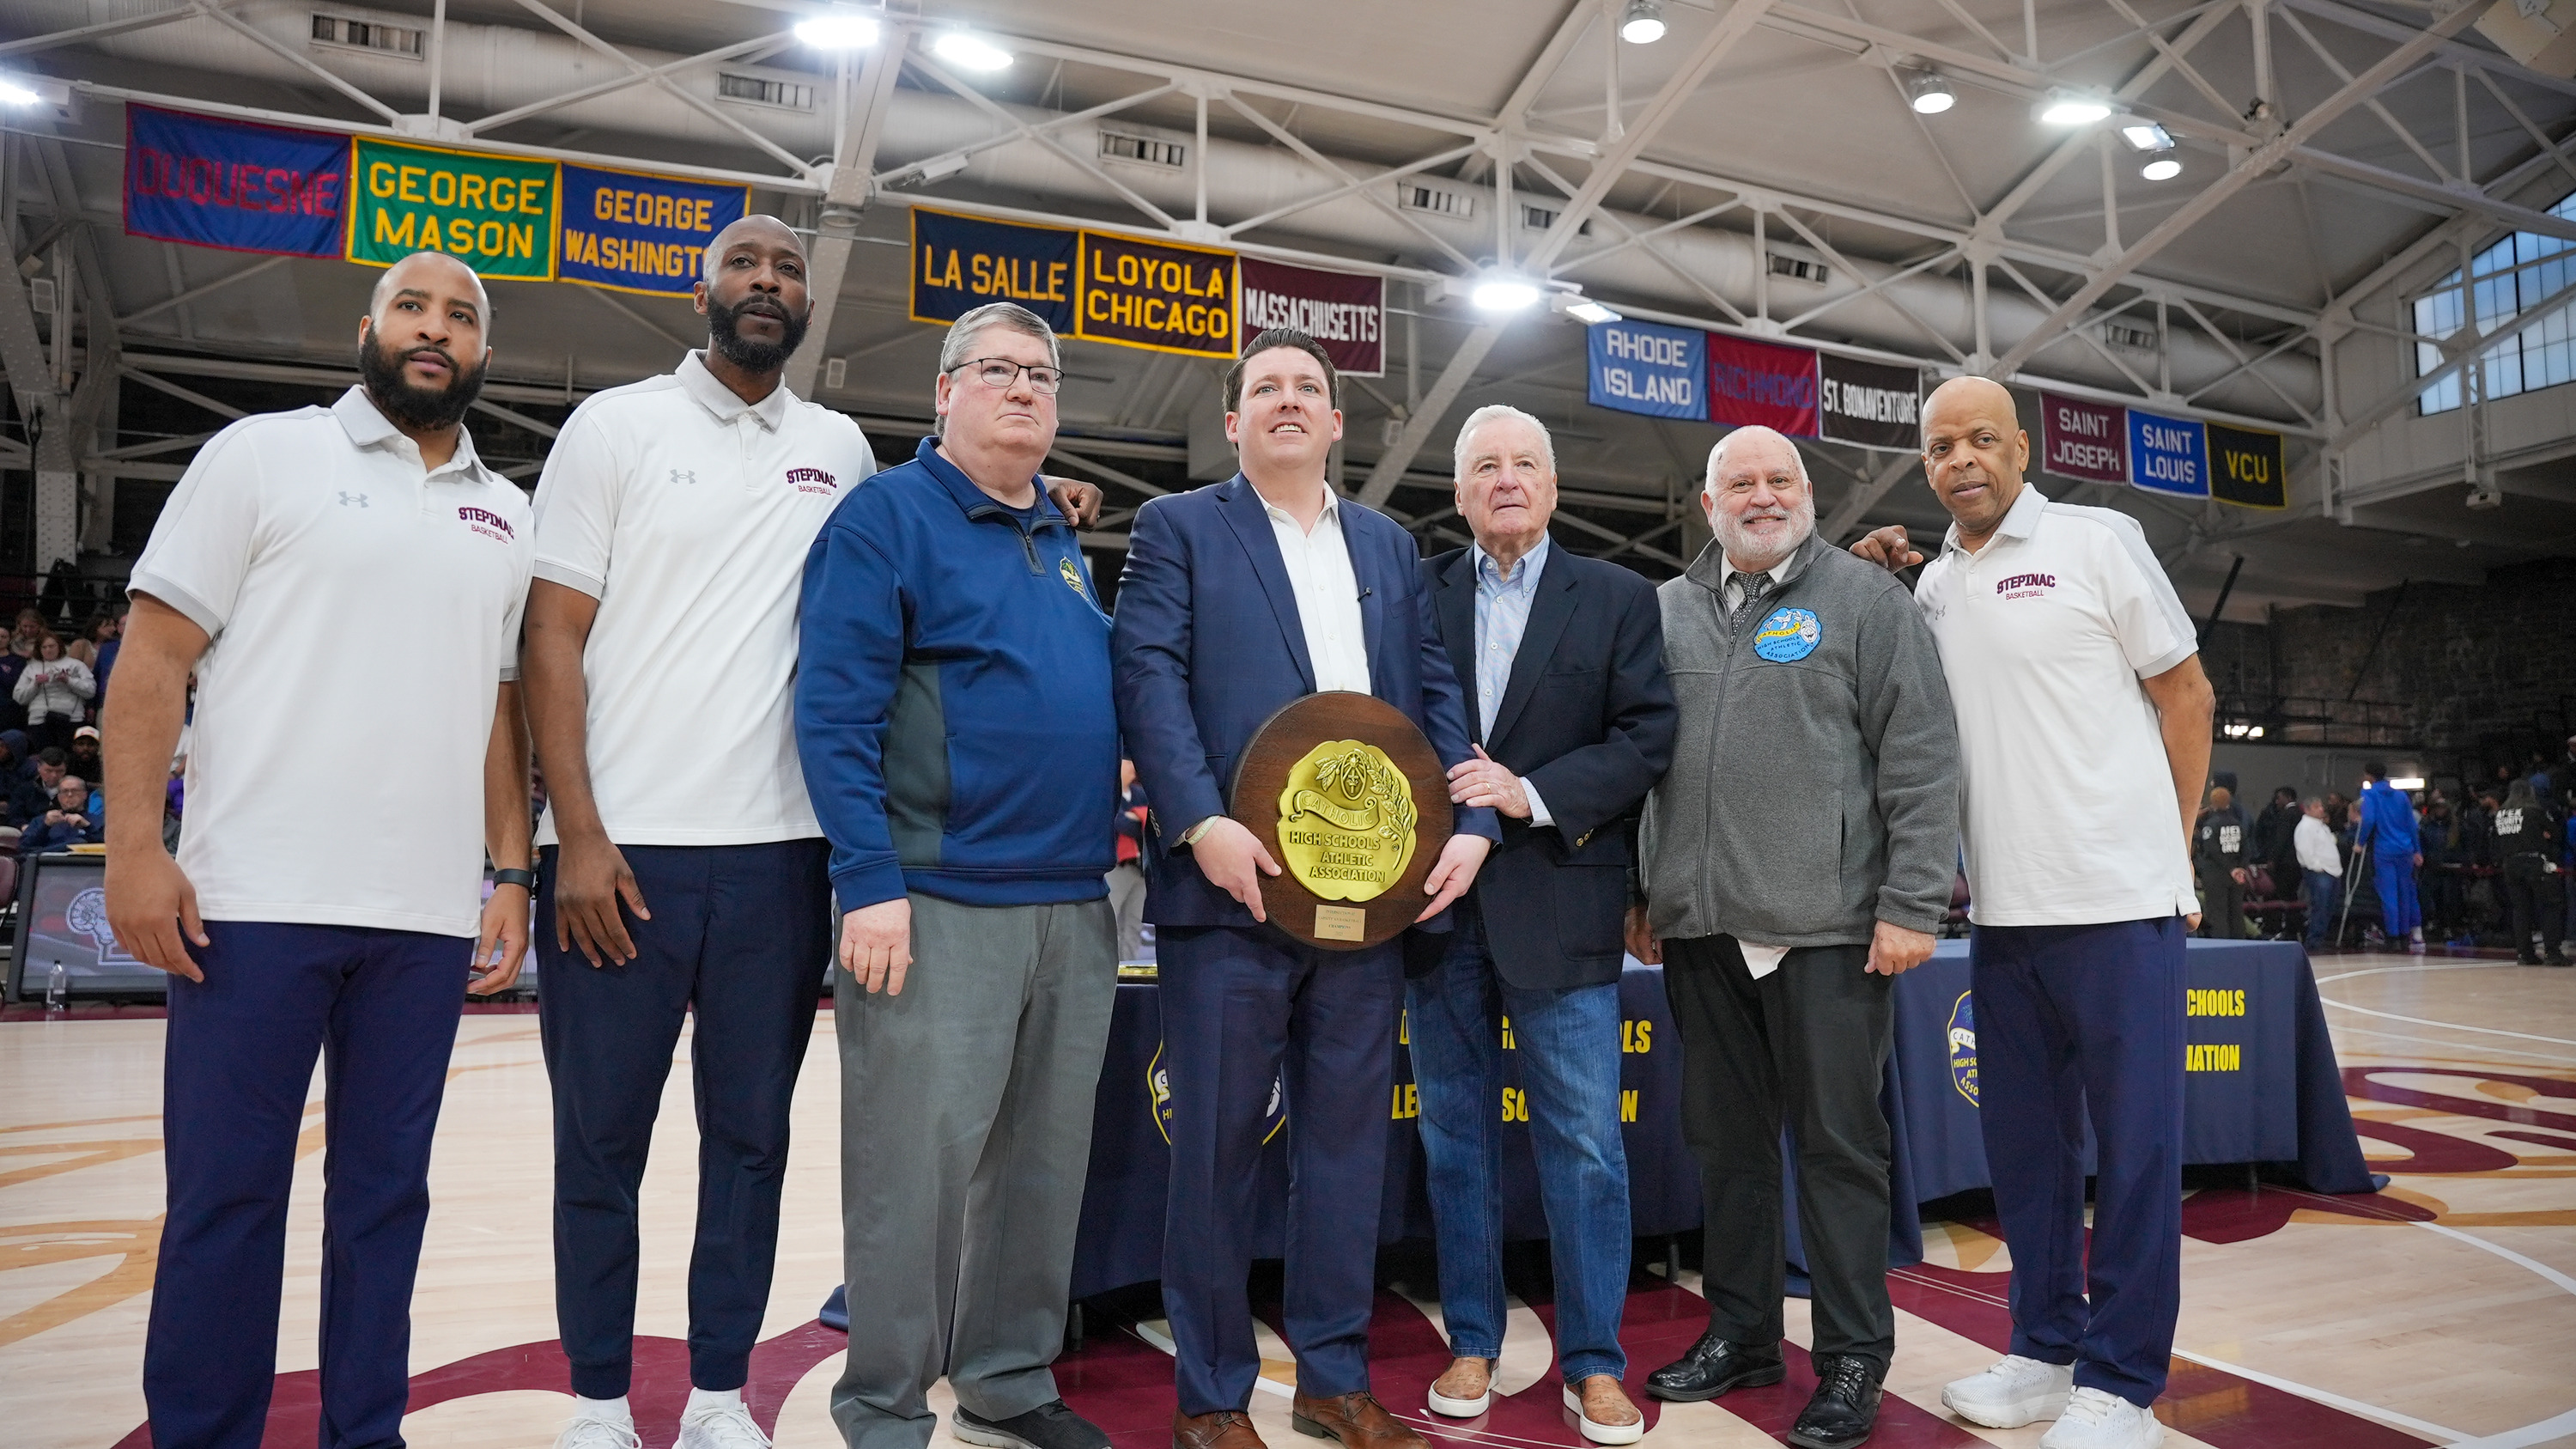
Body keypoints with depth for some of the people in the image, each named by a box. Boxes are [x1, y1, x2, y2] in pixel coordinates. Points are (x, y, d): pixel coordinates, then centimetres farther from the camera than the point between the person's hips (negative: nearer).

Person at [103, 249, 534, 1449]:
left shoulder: (506, 515, 14)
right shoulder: (264, 454, 4)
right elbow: (155, 658, -1)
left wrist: (509, 875, 8)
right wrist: (134, 847, -10)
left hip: (429, 916, 3)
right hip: (255, 899, -3)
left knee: (387, 1191, 11)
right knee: (224, 1196, 4)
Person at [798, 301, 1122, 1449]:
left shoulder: (1065, 546, 18)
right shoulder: (887, 515, -3)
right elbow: (835, 711, -11)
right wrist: (871, 883, -18)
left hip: (1075, 904, 7)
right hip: (939, 904, -7)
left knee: (1043, 1161, 14)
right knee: (918, 1168, 0)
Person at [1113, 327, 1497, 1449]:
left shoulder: (1389, 545, 19)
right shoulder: (1176, 527, 6)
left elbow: (1434, 691, 13)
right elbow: (1149, 675, -7)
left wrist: (1472, 823, -3)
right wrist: (1201, 824, -20)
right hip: (1231, 886, -4)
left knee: (1348, 1142, 12)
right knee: (1216, 1145, 5)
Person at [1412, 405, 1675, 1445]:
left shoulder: (1619, 599, 5)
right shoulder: (1418, 594, 9)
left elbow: (1647, 736, -4)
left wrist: (1532, 794, -15)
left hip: (1559, 901, -2)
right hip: (1440, 898, 2)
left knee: (1584, 1143, 3)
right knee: (1457, 1134, 11)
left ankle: (1594, 1364, 18)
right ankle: (1472, 1343, 26)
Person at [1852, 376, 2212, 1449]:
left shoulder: (2097, 543, -2)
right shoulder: (1932, 584, 12)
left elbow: (2186, 696, 1)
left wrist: (2167, 845, 2)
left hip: (2118, 899, -5)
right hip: (2002, 911, 5)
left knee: (2135, 1142, 2)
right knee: (2022, 1138, 13)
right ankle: (2047, 1350, 27)